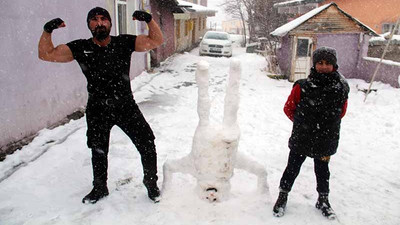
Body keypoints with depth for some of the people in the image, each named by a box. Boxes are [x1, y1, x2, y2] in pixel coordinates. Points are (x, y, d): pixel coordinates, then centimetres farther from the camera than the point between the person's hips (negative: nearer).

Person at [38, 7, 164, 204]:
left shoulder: (124, 43, -7)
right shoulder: (80, 48, -6)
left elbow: (156, 41, -6)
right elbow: (46, 54, -4)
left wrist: (149, 19, -21)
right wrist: (47, 30, -19)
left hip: (127, 106, -1)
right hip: (97, 110, 1)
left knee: (147, 145, -3)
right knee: (98, 152, 19)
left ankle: (151, 184, 23)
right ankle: (100, 189, 44)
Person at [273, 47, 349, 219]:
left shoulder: (341, 88, -7)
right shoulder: (302, 87, -15)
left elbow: (341, 112, 10)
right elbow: (289, 108, -1)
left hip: (325, 141, 2)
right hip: (300, 140, -2)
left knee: (322, 172, 20)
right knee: (292, 169, 13)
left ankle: (323, 200, 42)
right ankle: (283, 196, 34)